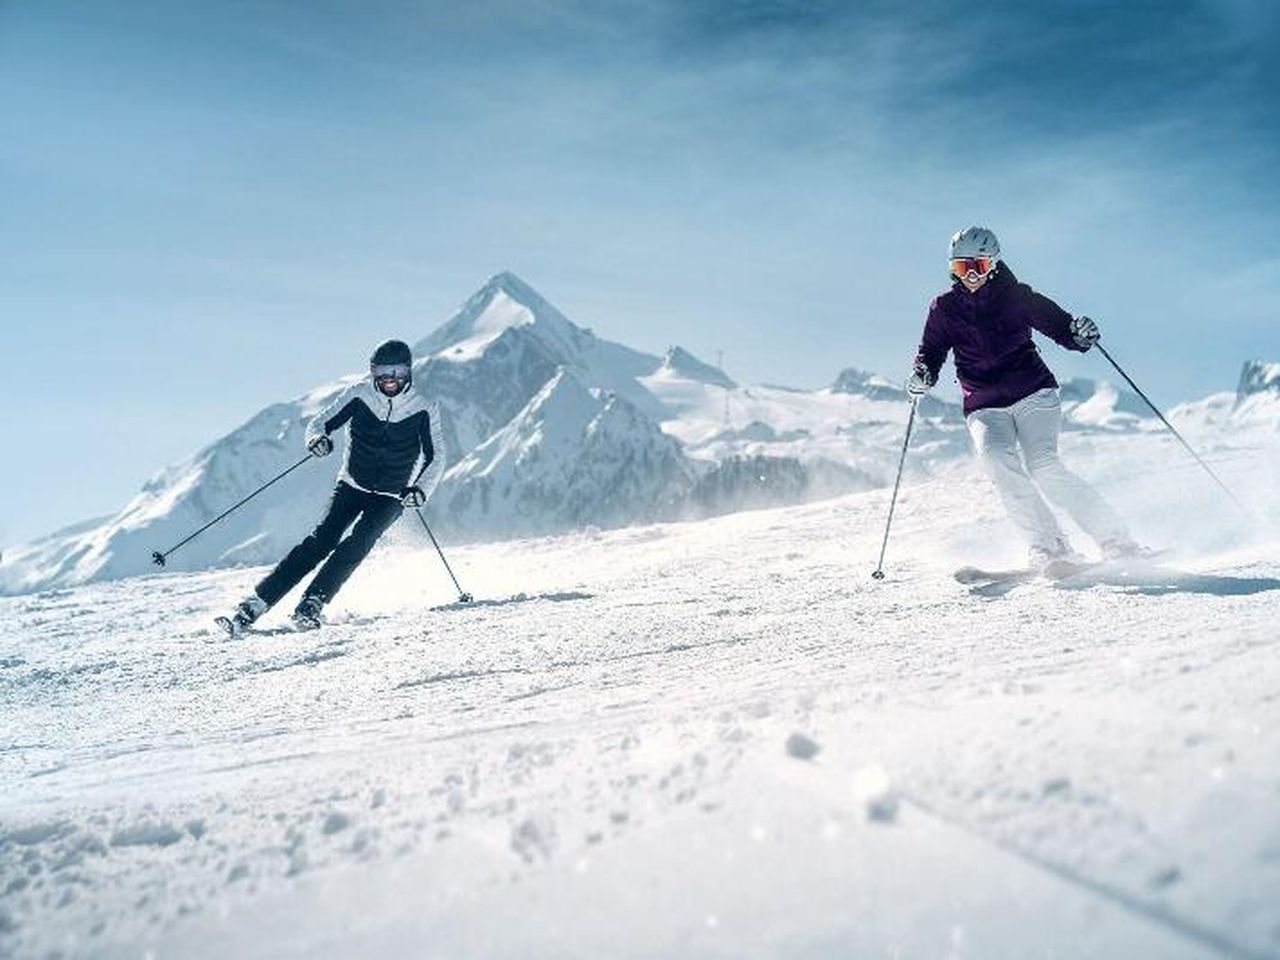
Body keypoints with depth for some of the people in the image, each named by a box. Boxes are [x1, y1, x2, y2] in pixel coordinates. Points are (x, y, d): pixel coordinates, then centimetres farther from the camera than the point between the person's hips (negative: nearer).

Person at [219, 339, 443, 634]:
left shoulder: (422, 411, -9)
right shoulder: (359, 394, -7)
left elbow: (435, 459, -5)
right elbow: (319, 423, -4)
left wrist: (421, 490, -23)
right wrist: (316, 438, -29)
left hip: (390, 498, 0)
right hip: (351, 485, 0)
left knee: (358, 543, -26)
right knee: (322, 540, -17)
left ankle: (312, 603, -25)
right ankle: (255, 604, -18)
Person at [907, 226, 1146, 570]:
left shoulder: (1015, 295, 4)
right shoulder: (944, 308, 9)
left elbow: (1058, 325, 7)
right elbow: (931, 352, 16)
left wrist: (1079, 333, -15)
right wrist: (922, 374, -6)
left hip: (1032, 393, -2)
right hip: (984, 407, 2)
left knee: (1042, 466, -22)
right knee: (997, 459, -27)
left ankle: (1115, 539, -10)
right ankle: (1048, 546, -21)